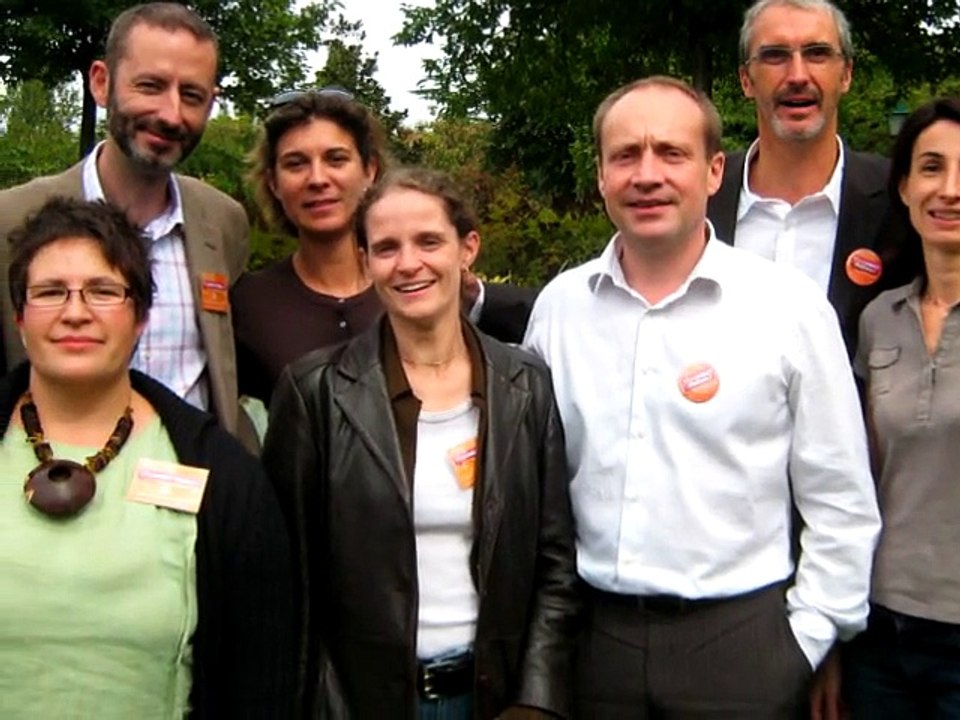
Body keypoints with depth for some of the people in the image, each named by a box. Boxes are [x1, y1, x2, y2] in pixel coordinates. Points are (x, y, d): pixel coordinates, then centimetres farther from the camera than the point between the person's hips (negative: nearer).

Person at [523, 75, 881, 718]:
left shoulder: (790, 305, -6)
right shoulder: (559, 303, 2)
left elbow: (841, 506, -2)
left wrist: (805, 645, -3)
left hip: (740, 638, -2)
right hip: (593, 635, 3)